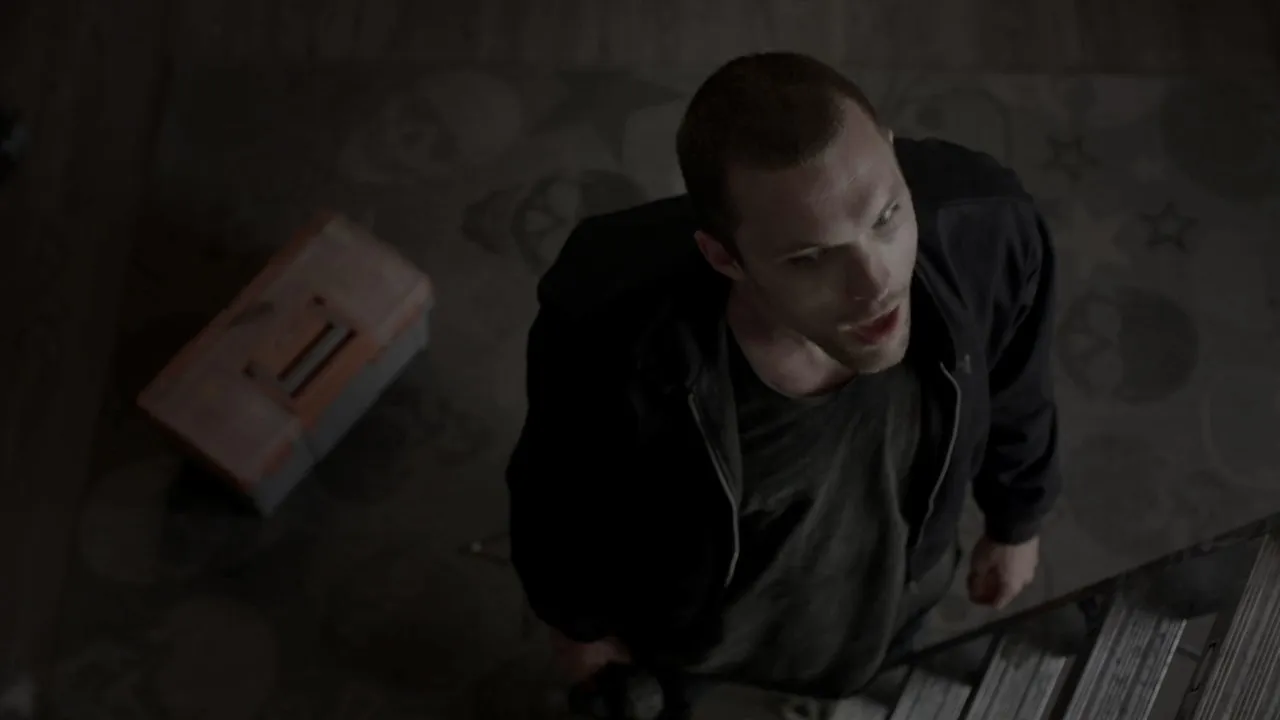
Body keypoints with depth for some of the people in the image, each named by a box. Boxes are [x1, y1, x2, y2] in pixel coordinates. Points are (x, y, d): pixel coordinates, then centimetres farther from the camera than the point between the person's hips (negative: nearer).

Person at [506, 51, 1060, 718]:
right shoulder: (609, 333, -44)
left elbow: (1011, 392, -12)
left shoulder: (983, 227, -37)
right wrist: (578, 620, -1)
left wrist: (1015, 521, 6)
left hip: (885, 590, 3)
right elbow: (561, 495, -19)